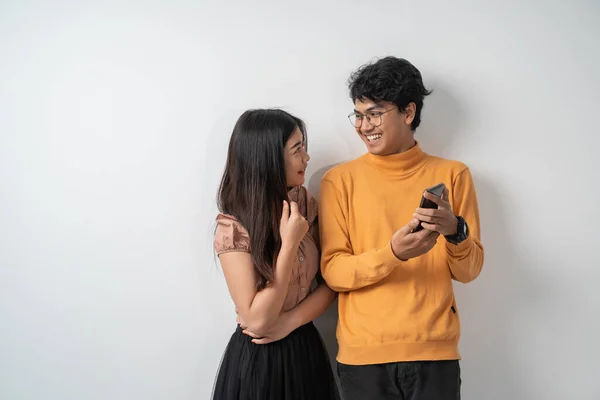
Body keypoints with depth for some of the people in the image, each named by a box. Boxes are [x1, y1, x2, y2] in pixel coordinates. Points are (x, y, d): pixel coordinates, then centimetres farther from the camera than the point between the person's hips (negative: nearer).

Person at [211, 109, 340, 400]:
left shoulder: (306, 207, -1)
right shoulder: (233, 227, -18)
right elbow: (257, 320, -21)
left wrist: (290, 321, -15)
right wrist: (290, 243, -25)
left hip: (306, 349, 5)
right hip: (258, 359, -5)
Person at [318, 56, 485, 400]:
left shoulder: (453, 174, 2)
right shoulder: (340, 179, -2)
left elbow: (469, 270, 3)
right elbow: (333, 271, -6)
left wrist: (455, 231, -17)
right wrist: (392, 253, -22)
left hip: (435, 351, 1)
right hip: (364, 354, -1)